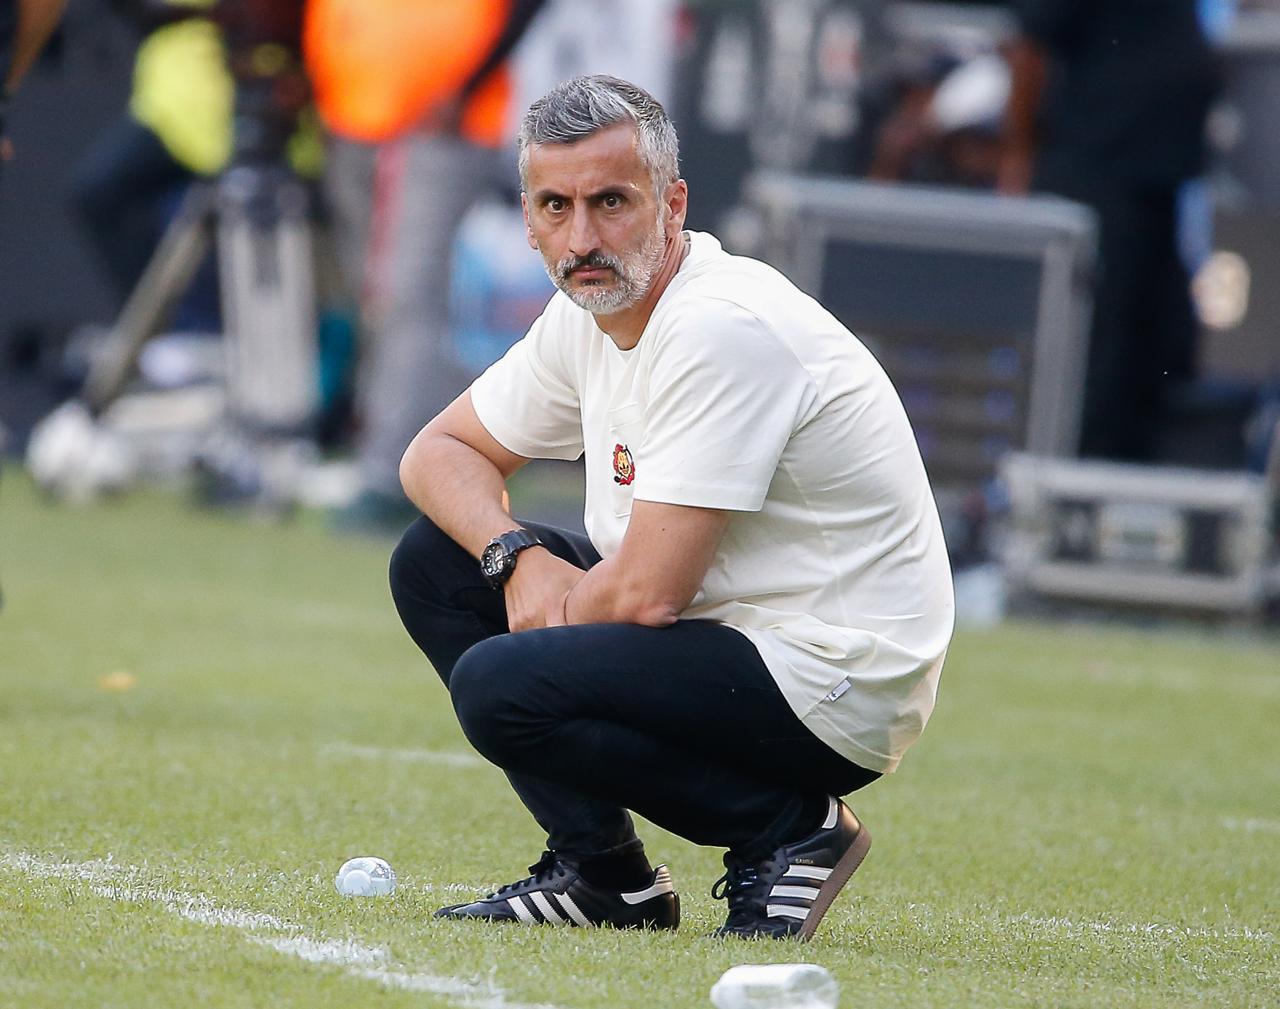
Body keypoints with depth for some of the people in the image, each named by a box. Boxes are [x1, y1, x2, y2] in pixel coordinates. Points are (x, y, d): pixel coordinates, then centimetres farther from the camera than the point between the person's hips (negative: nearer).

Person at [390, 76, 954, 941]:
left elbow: (645, 592, -25)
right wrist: (519, 557, -4)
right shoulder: (587, 316, 5)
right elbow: (442, 450, 17)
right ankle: (599, 878, 11)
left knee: (499, 684, -25)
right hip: (722, 631, 10)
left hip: (832, 691, -10)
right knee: (434, 563, 8)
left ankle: (787, 829, -8)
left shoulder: (722, 330, -23)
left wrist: (556, 609, -4)